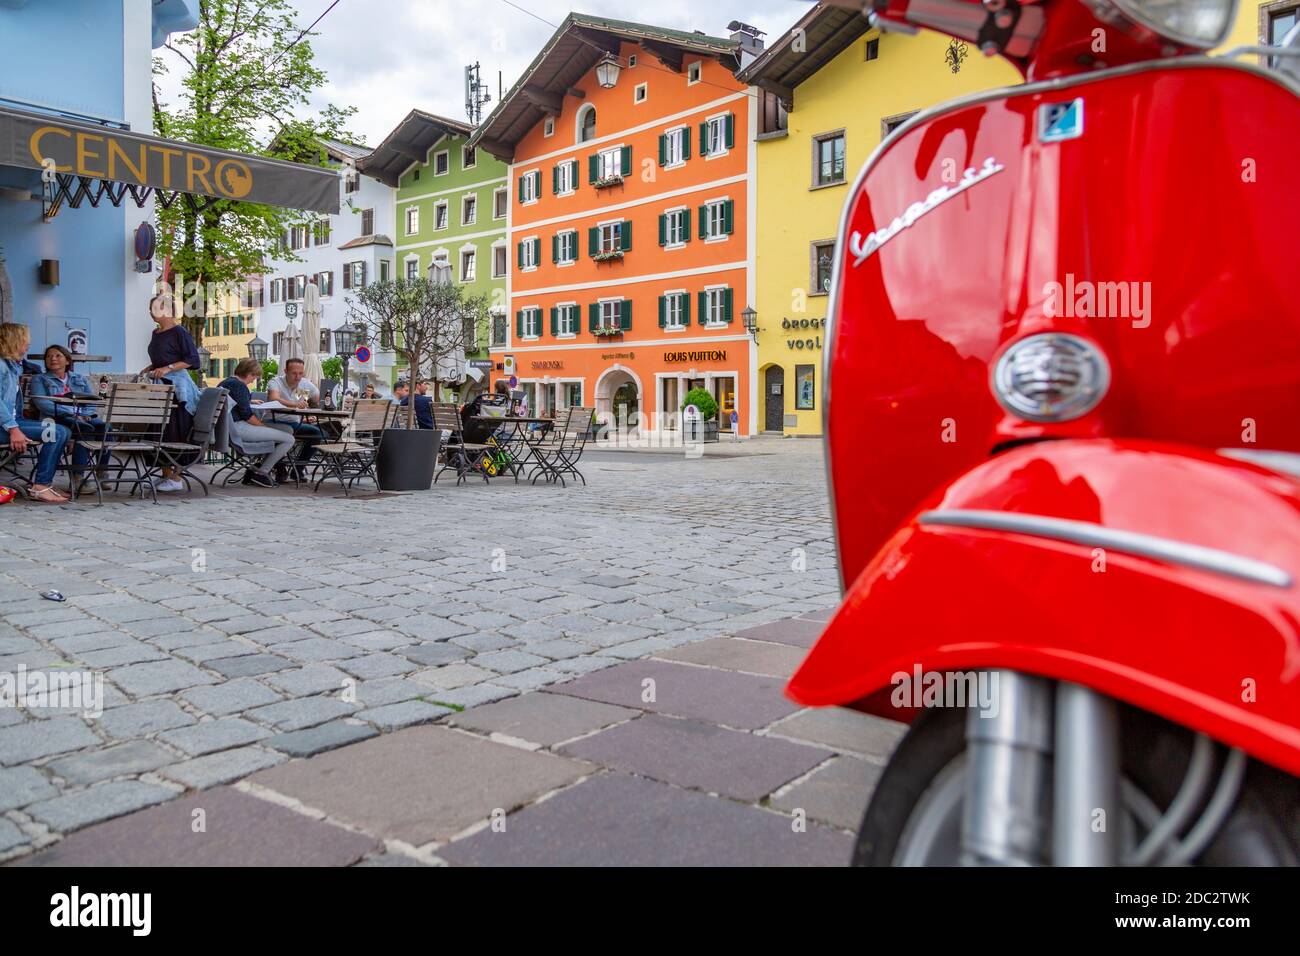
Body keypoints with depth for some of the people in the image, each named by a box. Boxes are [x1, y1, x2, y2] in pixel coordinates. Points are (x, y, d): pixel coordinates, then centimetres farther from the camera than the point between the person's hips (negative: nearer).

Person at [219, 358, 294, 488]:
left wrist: (249, 400, 43)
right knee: (288, 439, -15)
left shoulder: (226, 382, 20)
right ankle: (261, 472, -4)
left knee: (287, 429, 14)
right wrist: (263, 425, -7)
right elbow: (246, 414, -18)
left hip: (231, 427, 12)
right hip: (238, 428, -12)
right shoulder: (238, 385, -14)